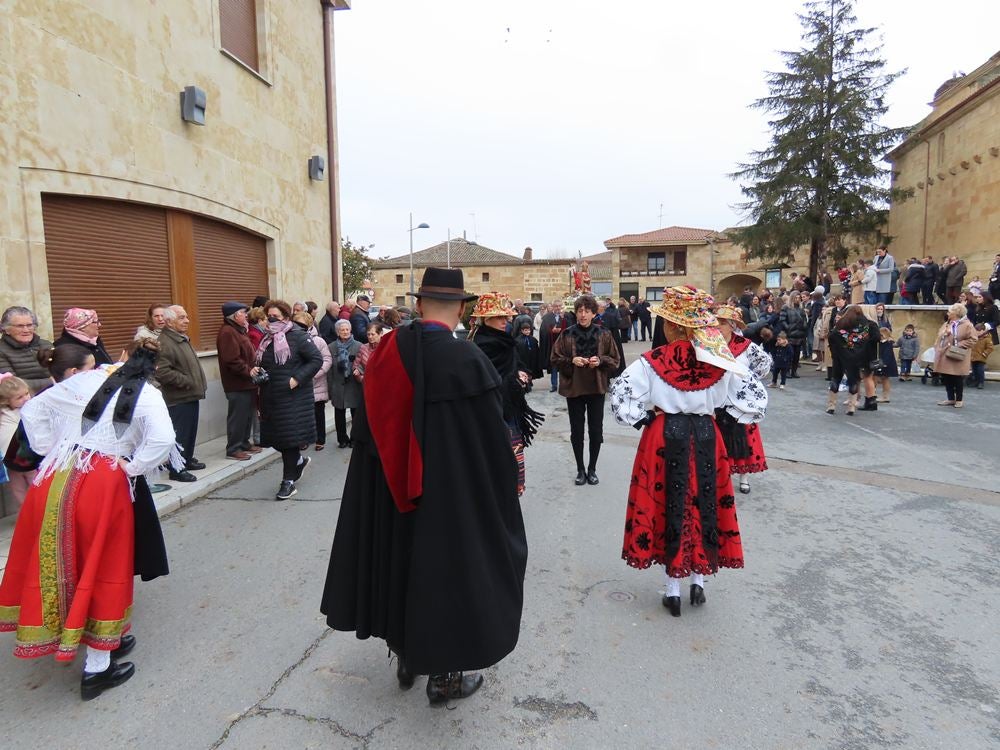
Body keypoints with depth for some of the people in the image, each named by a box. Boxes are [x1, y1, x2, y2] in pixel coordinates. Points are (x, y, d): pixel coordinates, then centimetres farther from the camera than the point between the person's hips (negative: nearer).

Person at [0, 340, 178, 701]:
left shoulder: (80, 383, 9)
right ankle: (97, 666, 16)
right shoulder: (145, 395, -5)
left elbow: (31, 411, 19)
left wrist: (50, 451, 16)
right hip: (103, 485, -5)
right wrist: (132, 467, -6)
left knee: (56, 562, 19)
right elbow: (162, 440, -20)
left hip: (57, 478, 5)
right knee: (101, 570, 8)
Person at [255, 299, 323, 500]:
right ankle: (299, 460, 37)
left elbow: (317, 359, -13)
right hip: (270, 396, 7)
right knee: (275, 436, 10)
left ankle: (289, 481, 7)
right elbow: (261, 363, 24)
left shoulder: (297, 336, -9)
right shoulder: (266, 339, 12)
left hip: (293, 396, -7)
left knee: (289, 436, -3)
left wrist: (297, 379, -20)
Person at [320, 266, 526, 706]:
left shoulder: (387, 352, -5)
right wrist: (503, 487, 0)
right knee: (445, 570, 12)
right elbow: (492, 441, -16)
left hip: (390, 491, 5)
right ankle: (444, 675, 28)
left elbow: (371, 428, 5)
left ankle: (404, 657, 40)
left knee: (398, 561, 22)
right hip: (451, 494, -5)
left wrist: (393, 477, 16)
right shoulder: (467, 361, -21)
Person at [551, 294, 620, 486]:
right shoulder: (567, 335, -3)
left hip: (596, 388, 0)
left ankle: (592, 469, 24)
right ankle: (580, 469, 24)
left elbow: (614, 361, 4)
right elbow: (555, 359, 1)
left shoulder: (603, 335, -1)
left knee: (596, 431, 6)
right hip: (573, 388, 0)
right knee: (577, 431, 8)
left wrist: (600, 360, -15)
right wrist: (571, 360, -16)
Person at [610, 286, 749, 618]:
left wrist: (640, 421, -4)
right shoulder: (717, 361, -5)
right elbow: (722, 400, 5)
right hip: (706, 436, 3)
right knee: (704, 504, 16)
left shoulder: (653, 362, -13)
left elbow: (620, 395, -15)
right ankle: (699, 581, 26)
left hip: (665, 437, -2)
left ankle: (673, 588, 19)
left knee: (669, 504, 9)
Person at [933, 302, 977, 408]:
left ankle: (959, 400, 13)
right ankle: (950, 399, 19)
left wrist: (960, 345, -18)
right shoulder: (946, 324, 13)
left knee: (957, 379, 1)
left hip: (957, 358, -7)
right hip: (944, 357, 7)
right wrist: (937, 348, 7)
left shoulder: (966, 325, -9)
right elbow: (939, 338, 19)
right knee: (946, 379, 9)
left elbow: (973, 339, -13)